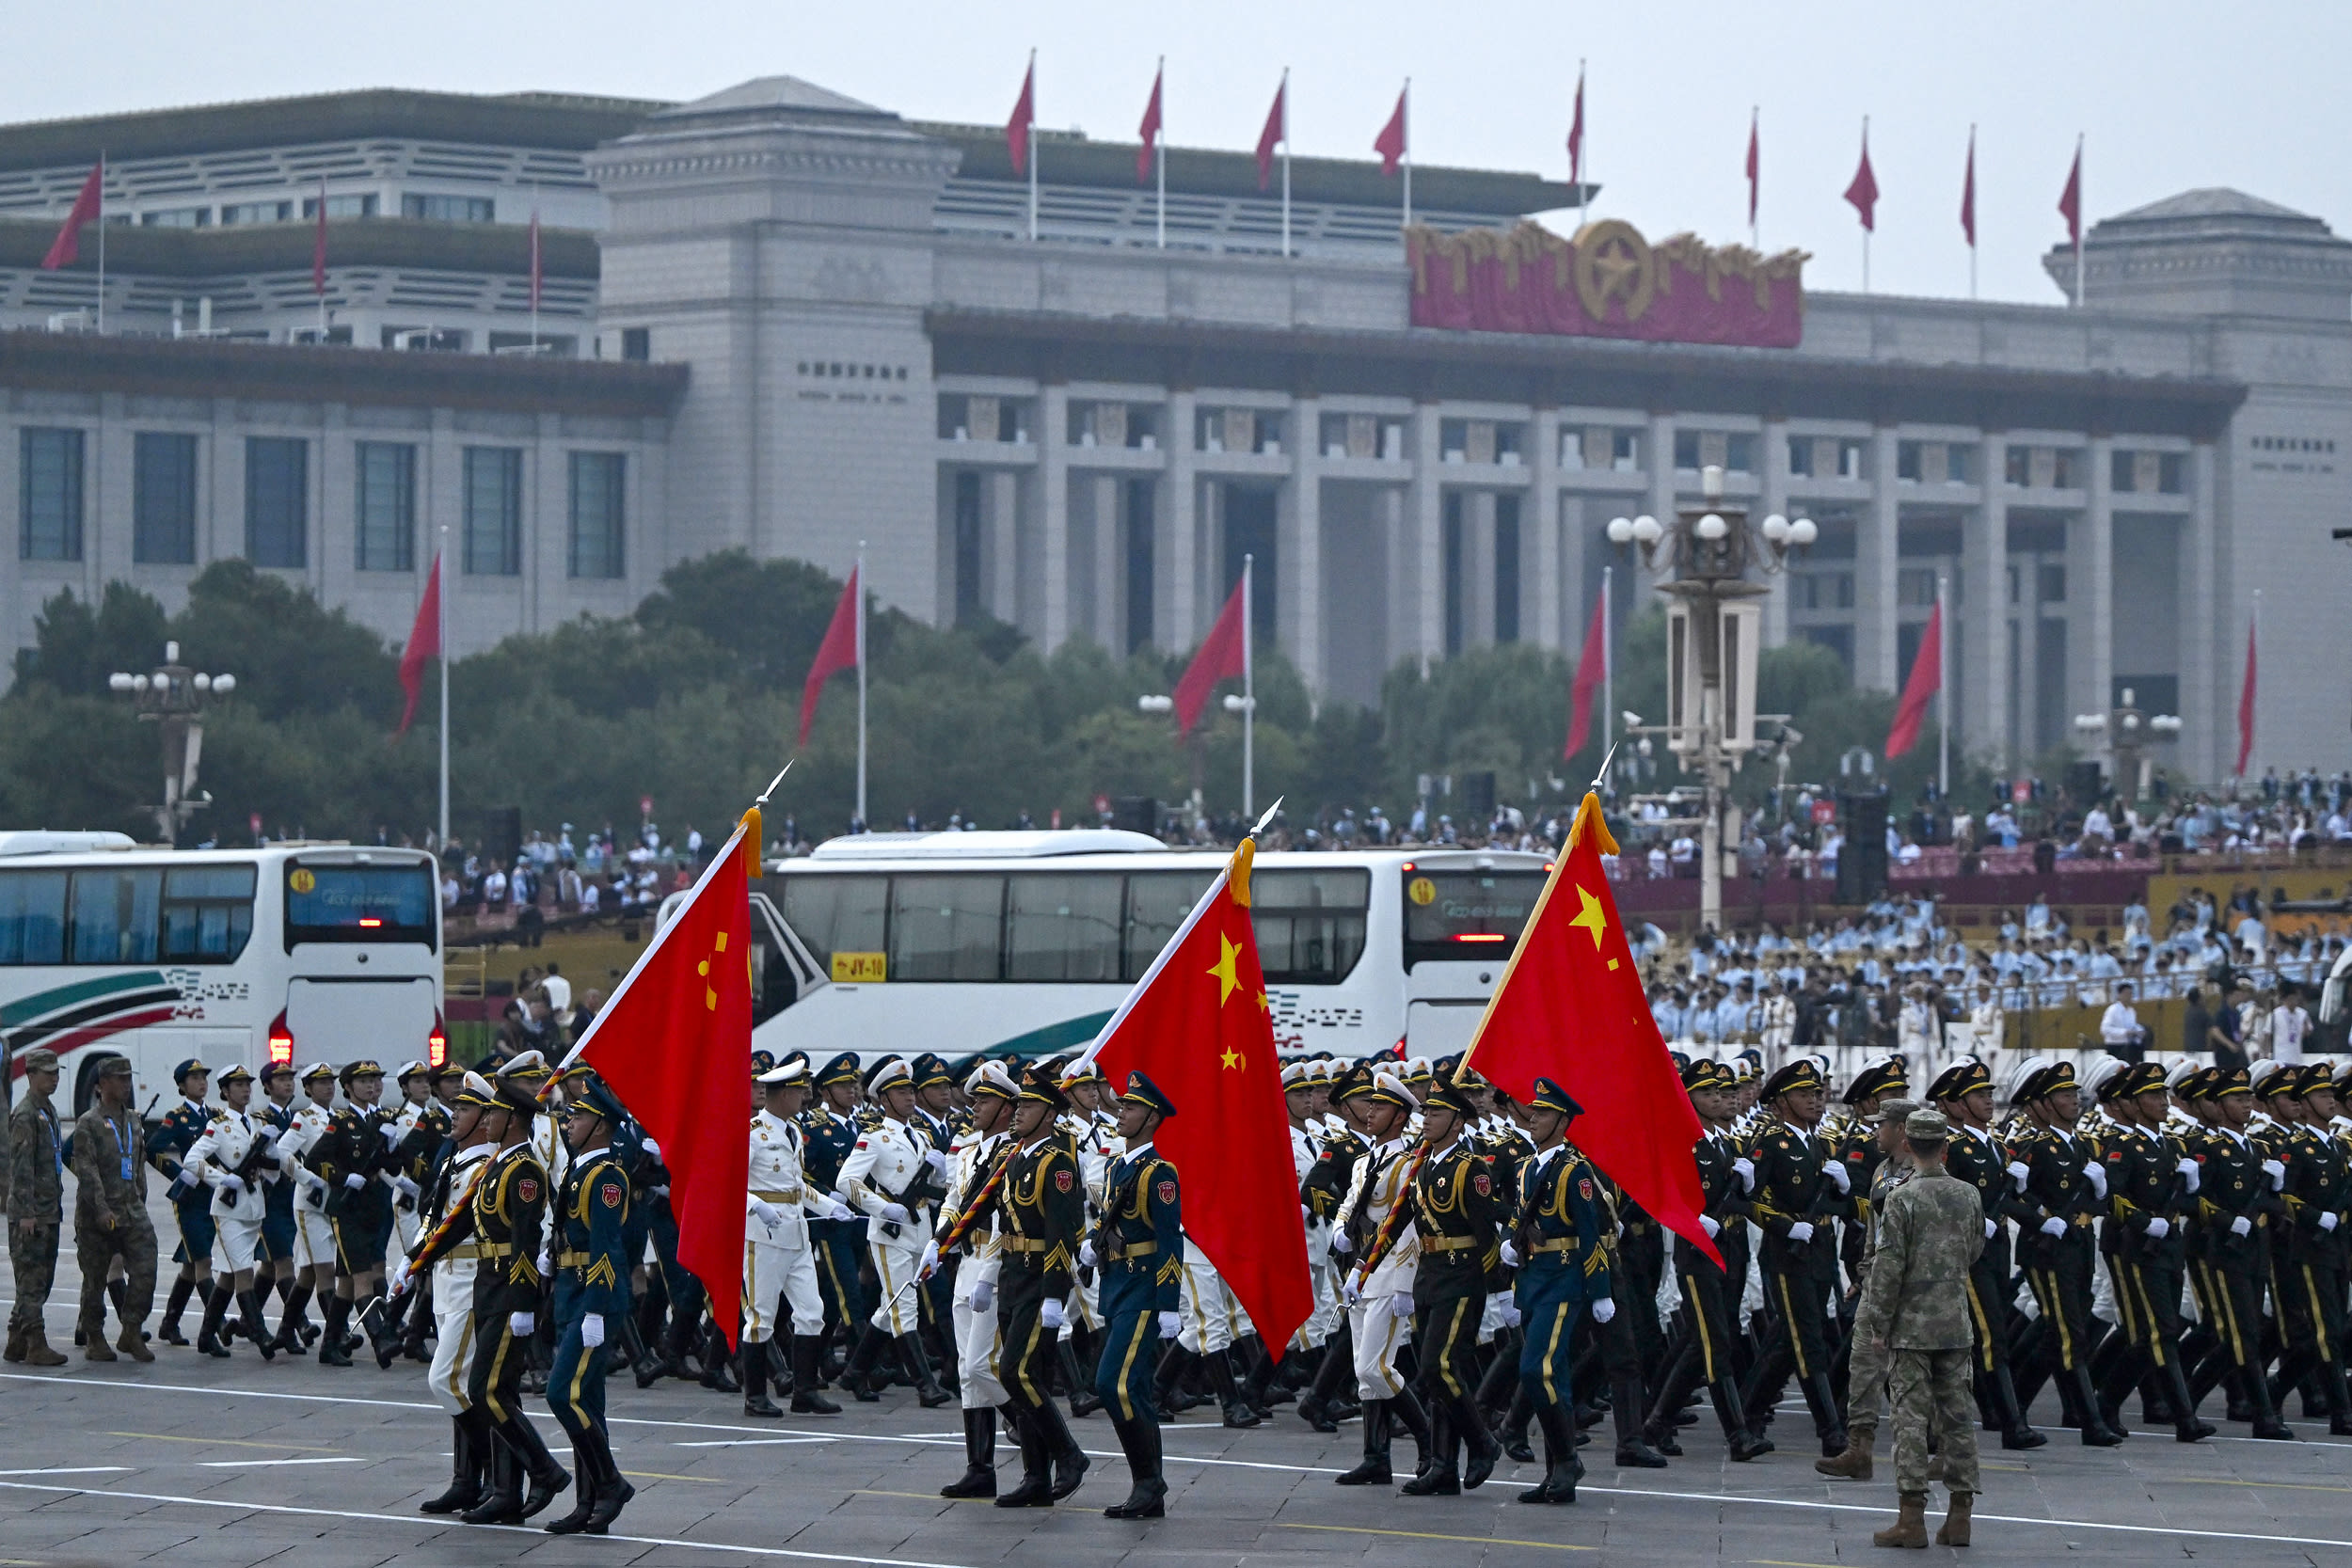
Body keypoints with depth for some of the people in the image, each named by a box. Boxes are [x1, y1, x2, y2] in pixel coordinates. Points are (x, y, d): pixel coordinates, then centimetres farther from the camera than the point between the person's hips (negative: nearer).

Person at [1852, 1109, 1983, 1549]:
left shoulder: (1901, 1199, -13)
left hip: (1911, 1325, -5)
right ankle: (1960, 1515, 9)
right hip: (1956, 1324, 5)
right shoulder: (1969, 1196, 3)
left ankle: (1912, 1517, -7)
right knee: (1957, 1417, 8)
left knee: (1911, 1417, -4)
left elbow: (1889, 1266, -14)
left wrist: (1878, 1325, -7)